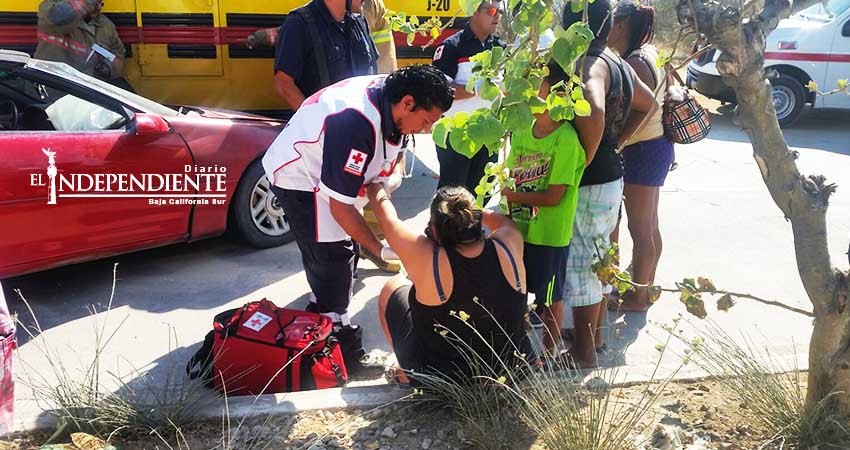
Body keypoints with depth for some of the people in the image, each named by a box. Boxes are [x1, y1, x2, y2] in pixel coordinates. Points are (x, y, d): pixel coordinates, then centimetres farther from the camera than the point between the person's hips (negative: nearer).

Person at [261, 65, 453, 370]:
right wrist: (380, 249, -27)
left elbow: (395, 150, 6)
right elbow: (339, 206, -33)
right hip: (299, 177, -9)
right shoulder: (356, 124, -39)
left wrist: (391, 175, -15)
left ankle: (321, 314, 33)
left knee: (346, 247, 15)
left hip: (330, 170, 9)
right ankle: (336, 333, 5)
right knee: (333, 258, -10)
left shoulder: (390, 96, -14)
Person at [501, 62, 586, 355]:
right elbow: (510, 179, 3)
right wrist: (510, 219, -10)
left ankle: (549, 352, 32)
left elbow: (553, 197, -20)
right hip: (518, 228, 6)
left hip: (549, 234, -6)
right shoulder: (522, 128, 1)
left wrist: (512, 194, -12)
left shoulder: (566, 139, -20)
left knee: (550, 297, 12)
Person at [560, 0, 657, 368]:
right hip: (611, 177, 10)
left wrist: (585, 158, -25)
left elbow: (593, 111, -40)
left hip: (589, 183, -9)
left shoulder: (589, 64, -20)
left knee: (579, 265, 2)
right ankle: (593, 334, 36)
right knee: (595, 260, 20)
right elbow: (648, 103, 25)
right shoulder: (617, 63, 9)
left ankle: (583, 351, 15)